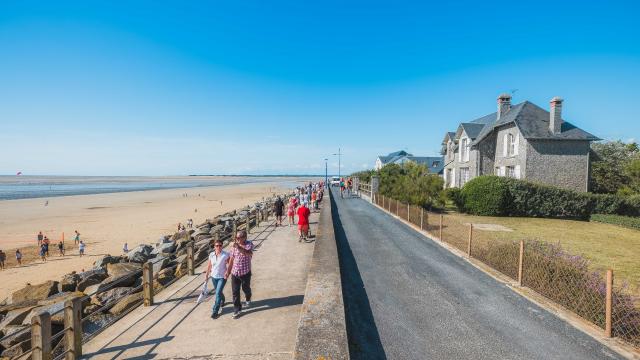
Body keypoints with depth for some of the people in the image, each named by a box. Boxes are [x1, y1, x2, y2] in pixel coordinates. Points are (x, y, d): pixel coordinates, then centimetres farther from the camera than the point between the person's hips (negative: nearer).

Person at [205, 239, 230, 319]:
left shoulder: (225, 255, -18)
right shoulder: (211, 255, -5)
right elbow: (209, 266, 7)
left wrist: (227, 273, -25)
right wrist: (206, 275, 10)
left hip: (222, 277, -5)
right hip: (214, 276, 5)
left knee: (218, 293, -9)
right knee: (218, 292, 21)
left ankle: (215, 311, 1)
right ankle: (222, 301, 52)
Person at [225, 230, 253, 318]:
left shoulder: (249, 244, -14)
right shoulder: (235, 245, -1)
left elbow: (249, 253, -36)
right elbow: (232, 259, 8)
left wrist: (239, 248, -48)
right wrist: (228, 271, 10)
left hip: (245, 272, -3)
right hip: (234, 272, 3)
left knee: (246, 288, 18)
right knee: (235, 292, 5)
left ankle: (248, 299, 50)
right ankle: (237, 309, 19)